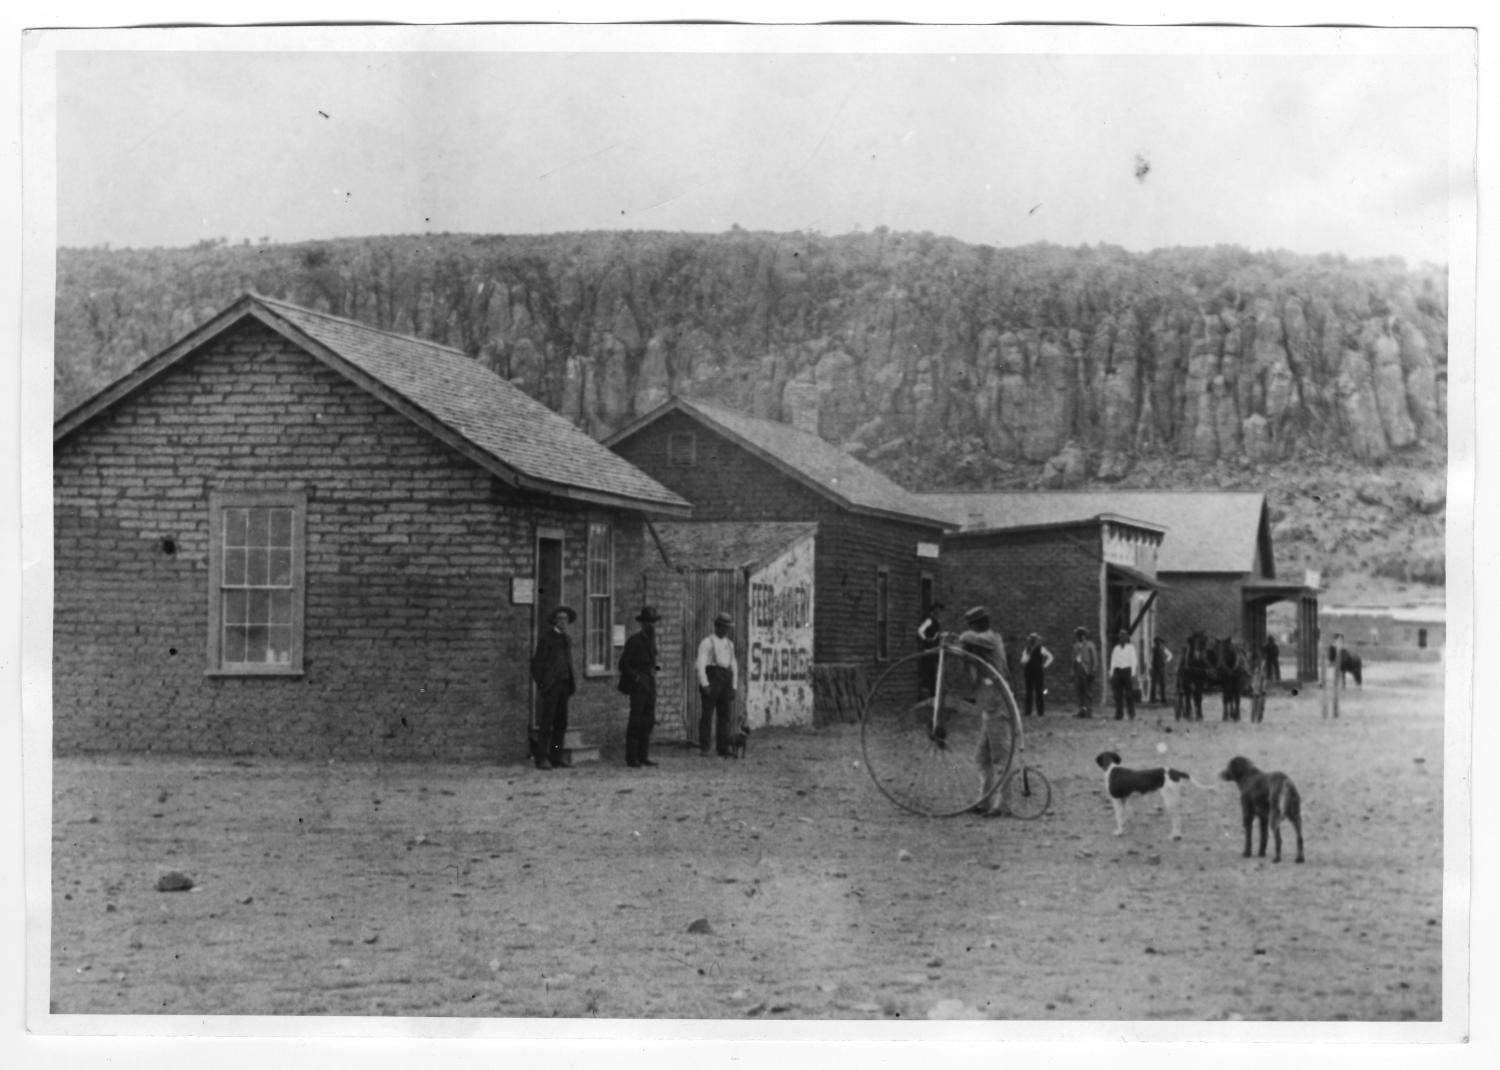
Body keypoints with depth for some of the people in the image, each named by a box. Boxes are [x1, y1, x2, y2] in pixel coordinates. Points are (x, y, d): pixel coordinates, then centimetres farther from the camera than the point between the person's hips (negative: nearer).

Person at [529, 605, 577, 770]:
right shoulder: (546, 636, -6)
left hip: (563, 683, 7)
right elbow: (539, 661, -8)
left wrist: (573, 681, 11)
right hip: (549, 683, -7)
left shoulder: (566, 639, 16)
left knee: (561, 722, 6)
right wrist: (540, 684, -13)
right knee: (546, 722, -8)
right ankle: (541, 759, -7)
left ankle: (557, 757, 11)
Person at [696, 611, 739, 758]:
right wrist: (704, 685, -20)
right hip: (711, 679, -6)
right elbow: (700, 665, -11)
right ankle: (703, 748, -1)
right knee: (708, 714, -5)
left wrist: (733, 687, 11)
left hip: (725, 681, 6)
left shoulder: (729, 644, 17)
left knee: (724, 716, 2)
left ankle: (723, 749, 2)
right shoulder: (707, 643, -3)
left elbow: (733, 667, 18)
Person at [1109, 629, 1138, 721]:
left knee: (1129, 694, -5)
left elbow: (1134, 661, 0)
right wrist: (1111, 674, 4)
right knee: (1118, 695, 0)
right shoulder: (1116, 648, 13)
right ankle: (1119, 715, 2)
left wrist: (1133, 674, -9)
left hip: (1127, 670, -3)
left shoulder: (1130, 647, 4)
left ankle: (1132, 715, 0)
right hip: (1117, 671, 3)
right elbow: (1113, 661, 12)